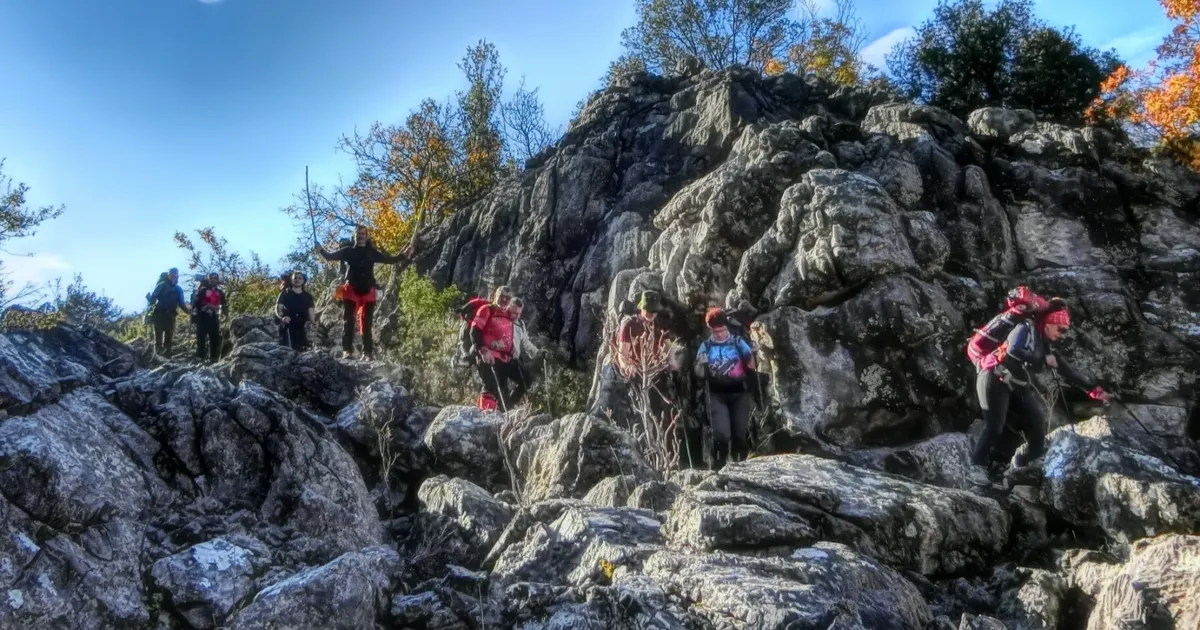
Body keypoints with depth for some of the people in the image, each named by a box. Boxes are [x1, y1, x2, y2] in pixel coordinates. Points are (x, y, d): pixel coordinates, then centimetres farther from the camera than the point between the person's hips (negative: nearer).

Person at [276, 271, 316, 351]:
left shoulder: (308, 296, 15)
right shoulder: (285, 293, 10)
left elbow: (311, 311, 7)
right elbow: (278, 308, 4)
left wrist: (312, 323, -12)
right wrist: (282, 317, -17)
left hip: (302, 327, 2)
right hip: (287, 325, -2)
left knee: (301, 350, -3)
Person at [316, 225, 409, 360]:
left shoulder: (372, 252, 12)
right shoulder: (348, 251, 9)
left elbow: (389, 260, 16)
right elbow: (330, 256, 7)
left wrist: (402, 257, -1)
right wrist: (321, 251, -12)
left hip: (368, 292, 1)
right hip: (351, 291, -1)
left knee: (366, 323, 4)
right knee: (349, 321, -5)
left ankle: (368, 352, 6)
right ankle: (347, 350, -5)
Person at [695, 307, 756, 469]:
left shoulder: (738, 342, 1)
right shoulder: (705, 346, 3)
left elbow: (751, 366, 1)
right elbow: (699, 373, 0)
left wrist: (750, 357, -18)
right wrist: (703, 365, -19)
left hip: (739, 392, 1)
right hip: (716, 395, -1)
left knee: (740, 433, 4)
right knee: (722, 434, -12)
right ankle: (719, 468, 3)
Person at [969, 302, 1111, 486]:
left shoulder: (1045, 345, 15)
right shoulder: (1026, 328, -7)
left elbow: (1067, 371, 19)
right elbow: (1013, 351, -26)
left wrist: (1093, 388, 17)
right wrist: (1043, 360, -19)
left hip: (1017, 385, 9)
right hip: (996, 379, -9)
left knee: (1037, 423, 4)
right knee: (995, 426, -16)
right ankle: (977, 467, -12)